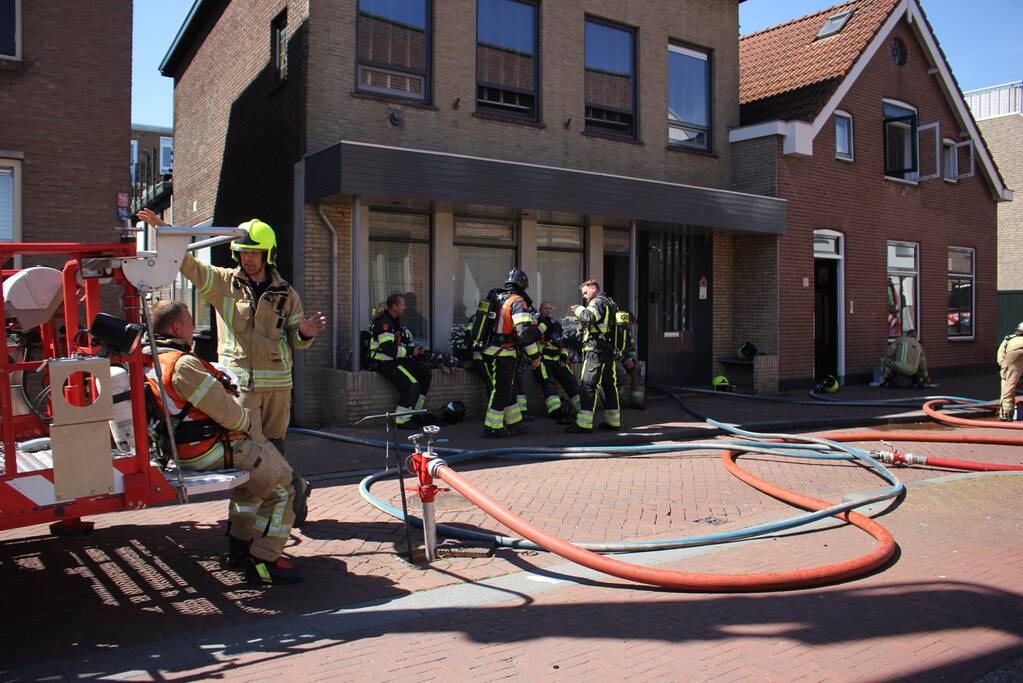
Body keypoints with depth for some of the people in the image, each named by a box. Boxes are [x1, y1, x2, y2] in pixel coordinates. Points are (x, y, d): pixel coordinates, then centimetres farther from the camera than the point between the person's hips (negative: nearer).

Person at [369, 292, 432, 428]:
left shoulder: (395, 320, 15)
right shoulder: (383, 322, -19)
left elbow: (401, 341, 26)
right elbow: (389, 349, -26)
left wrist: (414, 347, 7)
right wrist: (410, 352, -17)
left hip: (396, 360, 10)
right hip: (385, 363, -10)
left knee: (425, 372, 5)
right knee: (412, 384, -23)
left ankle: (415, 411, 10)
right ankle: (402, 420, -15)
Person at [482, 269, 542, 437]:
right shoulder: (518, 302, -10)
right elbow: (525, 331, -20)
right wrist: (534, 355, -15)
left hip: (489, 352, 8)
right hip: (503, 355, -8)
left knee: (508, 389, 17)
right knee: (501, 391, -1)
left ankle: (514, 423, 26)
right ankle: (492, 427, 1)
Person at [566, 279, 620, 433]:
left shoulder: (597, 301, -7)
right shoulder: (609, 303, 24)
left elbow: (589, 316, -26)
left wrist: (577, 309, -9)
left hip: (596, 351, -10)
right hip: (610, 351, 10)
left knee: (587, 386, -10)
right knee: (609, 385, 13)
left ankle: (584, 424, -13)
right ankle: (613, 421, 19)